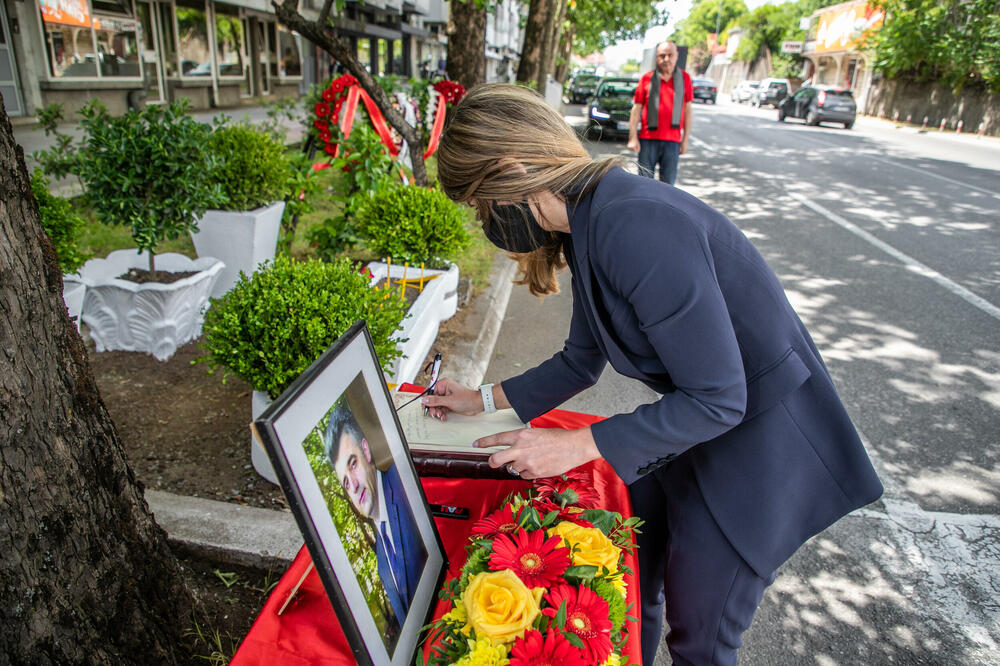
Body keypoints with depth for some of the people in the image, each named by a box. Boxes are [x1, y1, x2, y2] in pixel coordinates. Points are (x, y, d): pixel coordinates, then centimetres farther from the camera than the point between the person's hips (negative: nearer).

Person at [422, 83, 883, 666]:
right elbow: (583, 362, 11)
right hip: (690, 424, 8)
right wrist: (485, 399, 13)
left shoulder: (637, 226, -31)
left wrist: (576, 446, -24)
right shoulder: (589, 224, -1)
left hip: (758, 444, -8)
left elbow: (718, 398, -27)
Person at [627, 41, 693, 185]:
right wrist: (633, 138, -3)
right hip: (648, 139, -1)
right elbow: (636, 109, 3)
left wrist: (685, 139, 6)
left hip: (672, 140, 1)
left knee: (668, 183, 4)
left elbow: (687, 110, 10)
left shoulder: (684, 78, 7)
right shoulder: (647, 78, 3)